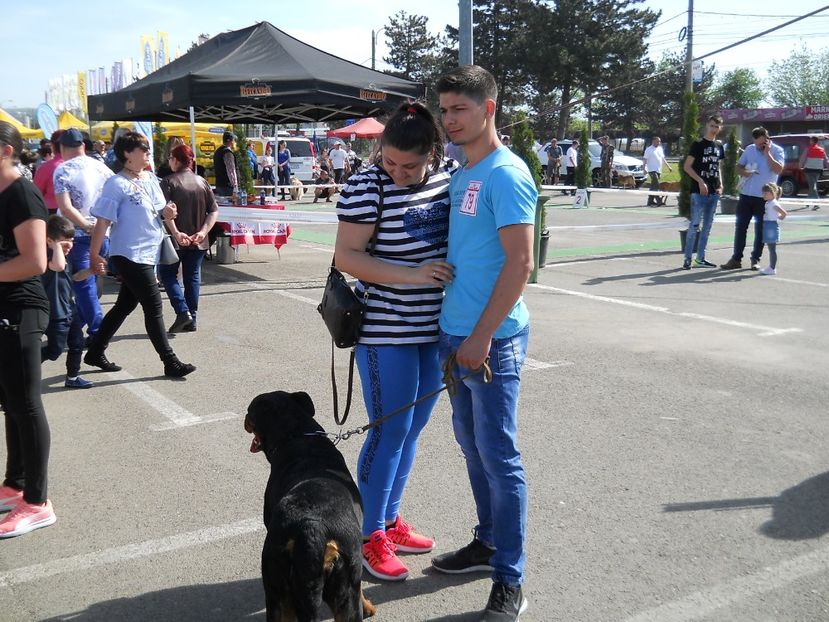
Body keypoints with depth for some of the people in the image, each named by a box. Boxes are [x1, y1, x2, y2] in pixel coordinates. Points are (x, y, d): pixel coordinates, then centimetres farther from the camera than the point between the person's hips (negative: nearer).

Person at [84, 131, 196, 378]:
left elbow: (159, 210, 17)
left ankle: (95, 352, 30)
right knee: (154, 307, -5)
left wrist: (168, 212, -6)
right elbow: (103, 221, -14)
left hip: (148, 254, 8)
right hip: (129, 255, -8)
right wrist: (94, 254, -15)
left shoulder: (151, 178, 9)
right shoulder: (117, 184, -14)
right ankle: (171, 362, 3)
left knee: (125, 305, 16)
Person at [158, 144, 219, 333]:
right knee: (193, 278, 12)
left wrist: (176, 233, -23)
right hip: (198, 240, 4)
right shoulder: (202, 182, 6)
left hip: (176, 240, -4)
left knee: (168, 275, 11)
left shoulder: (169, 182, -7)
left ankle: (183, 312, -5)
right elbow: (214, 211, 1)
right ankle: (191, 320, 13)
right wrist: (203, 232, -7)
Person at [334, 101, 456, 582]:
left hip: (437, 328, 6)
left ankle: (391, 521, 32)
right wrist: (411, 275, -23)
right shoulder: (367, 187, -14)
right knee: (389, 433, 1)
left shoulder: (451, 175, 1)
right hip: (387, 331, -6)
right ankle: (370, 538, 17)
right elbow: (347, 257, -15)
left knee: (412, 429, 15)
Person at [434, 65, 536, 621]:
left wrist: (482, 337, -20)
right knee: (472, 445, 17)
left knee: (499, 457, -2)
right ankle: (488, 543, 33)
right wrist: (453, 332, 17)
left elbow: (520, 263, -19)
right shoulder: (461, 177, 13)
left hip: (492, 340, -9)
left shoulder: (505, 175, -14)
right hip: (457, 334, 9)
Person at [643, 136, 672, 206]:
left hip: (658, 170, 7)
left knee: (653, 187, 9)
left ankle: (650, 201, 13)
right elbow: (645, 159, -7)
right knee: (656, 185, -15)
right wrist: (645, 168, -18)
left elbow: (663, 159, 24)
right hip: (652, 170, -7)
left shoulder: (660, 149, 17)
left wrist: (668, 166, 20)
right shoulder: (649, 150, -4)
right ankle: (659, 201, -18)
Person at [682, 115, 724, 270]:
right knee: (694, 225, -8)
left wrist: (721, 185, 6)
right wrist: (700, 181, -17)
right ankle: (687, 258, -4)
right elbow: (687, 167, -8)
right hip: (699, 191, -6)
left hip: (714, 192, 7)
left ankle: (700, 258, 17)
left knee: (707, 227, 9)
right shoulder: (698, 144, -4)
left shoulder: (719, 146, 13)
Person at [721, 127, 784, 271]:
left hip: (764, 197, -3)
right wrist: (745, 173, -9)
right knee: (740, 227, 3)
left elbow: (778, 169, -18)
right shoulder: (750, 149, 7)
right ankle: (736, 259, 9)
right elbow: (738, 167, 12)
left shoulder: (777, 151, -3)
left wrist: (767, 153, -16)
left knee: (760, 229, 5)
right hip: (746, 194, 3)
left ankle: (756, 259, 14)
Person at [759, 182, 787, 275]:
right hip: (768, 227, 10)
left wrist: (779, 218, -5)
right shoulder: (768, 203, 12)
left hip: (772, 227, -10)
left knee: (772, 249, -5)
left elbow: (784, 213, -18)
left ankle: (773, 268, -2)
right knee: (771, 248, 15)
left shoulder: (773, 203, -15)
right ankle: (771, 267, 22)